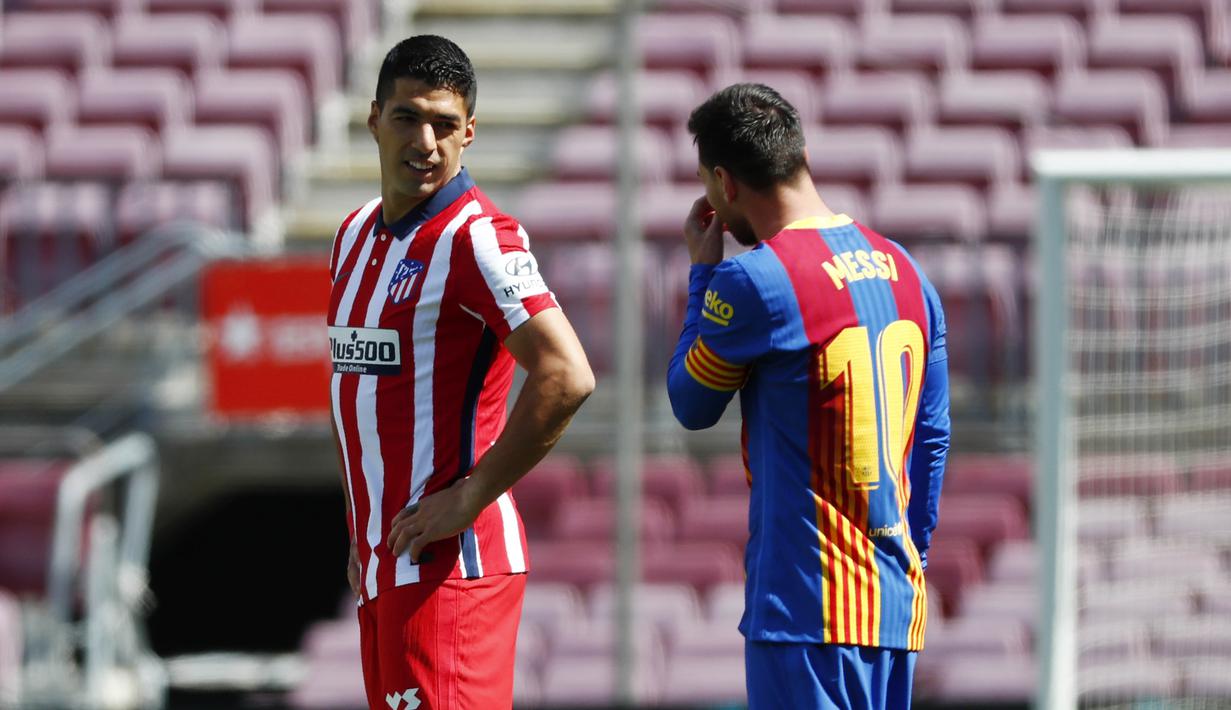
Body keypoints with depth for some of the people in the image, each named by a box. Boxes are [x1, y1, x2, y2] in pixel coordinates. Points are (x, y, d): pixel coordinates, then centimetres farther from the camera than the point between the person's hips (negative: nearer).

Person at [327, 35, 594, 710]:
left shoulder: (477, 238, -11)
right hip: (381, 566, 8)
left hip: (450, 560, -8)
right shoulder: (356, 236, 15)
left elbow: (566, 377, -21)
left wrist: (471, 497, -17)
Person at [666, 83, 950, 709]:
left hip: (806, 606, -8)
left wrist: (702, 271, 13)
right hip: (897, 603, 8)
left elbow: (691, 405, 4)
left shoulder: (753, 280, -12)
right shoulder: (903, 271, 11)